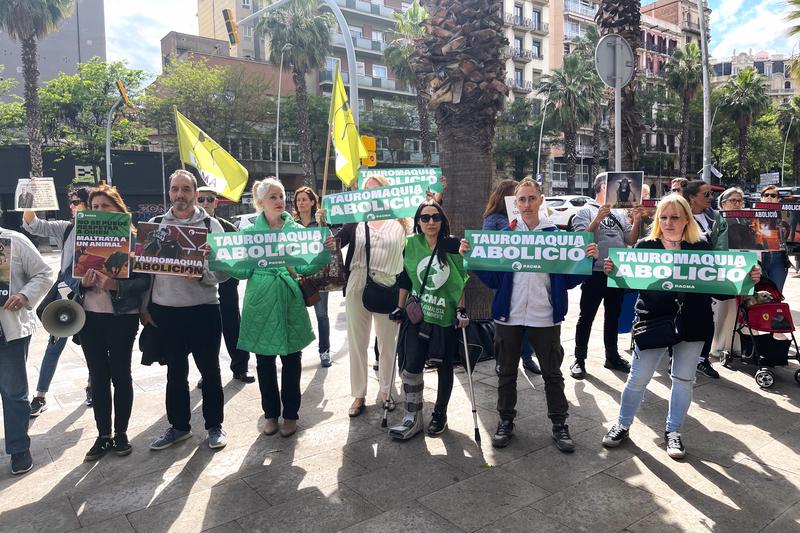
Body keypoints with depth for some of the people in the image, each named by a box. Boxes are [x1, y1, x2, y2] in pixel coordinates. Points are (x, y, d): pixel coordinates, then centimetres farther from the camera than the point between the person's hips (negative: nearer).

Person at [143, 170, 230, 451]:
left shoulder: (211, 225, -2)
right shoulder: (155, 224, 6)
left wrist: (203, 274, -23)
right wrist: (144, 306, 6)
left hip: (203, 309, -2)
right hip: (165, 311, 3)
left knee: (210, 370, 8)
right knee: (175, 372, 15)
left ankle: (214, 425, 23)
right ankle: (179, 425, 30)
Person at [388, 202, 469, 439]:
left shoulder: (454, 246, -4)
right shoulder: (411, 244, 1)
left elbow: (462, 281, 1)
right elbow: (405, 279, 9)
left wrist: (461, 309, -4)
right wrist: (400, 307, 9)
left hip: (445, 316, -1)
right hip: (416, 315, 1)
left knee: (444, 366, 10)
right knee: (410, 367, -5)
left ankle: (440, 414, 29)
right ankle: (413, 418, 11)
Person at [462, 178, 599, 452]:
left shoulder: (556, 235, 1)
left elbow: (569, 279, 1)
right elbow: (492, 279, -1)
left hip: (545, 317, -1)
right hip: (509, 315, 1)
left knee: (552, 373, 10)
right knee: (506, 372, 12)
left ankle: (559, 424, 26)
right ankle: (506, 421, 29)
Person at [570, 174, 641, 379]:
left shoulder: (621, 213, 11)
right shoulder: (586, 211, -4)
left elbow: (631, 241, 9)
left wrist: (636, 221, -6)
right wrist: (598, 219, -24)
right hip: (595, 273, -6)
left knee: (613, 316, 16)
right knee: (587, 317, 0)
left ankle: (612, 356, 28)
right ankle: (579, 360, 8)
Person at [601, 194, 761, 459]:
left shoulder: (702, 247, 0)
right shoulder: (645, 246, -2)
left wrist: (747, 278, -13)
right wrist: (613, 270, -21)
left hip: (692, 325, 2)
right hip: (653, 322, -1)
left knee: (683, 379, 12)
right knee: (638, 378, 4)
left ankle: (673, 431, 29)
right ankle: (622, 424, 23)